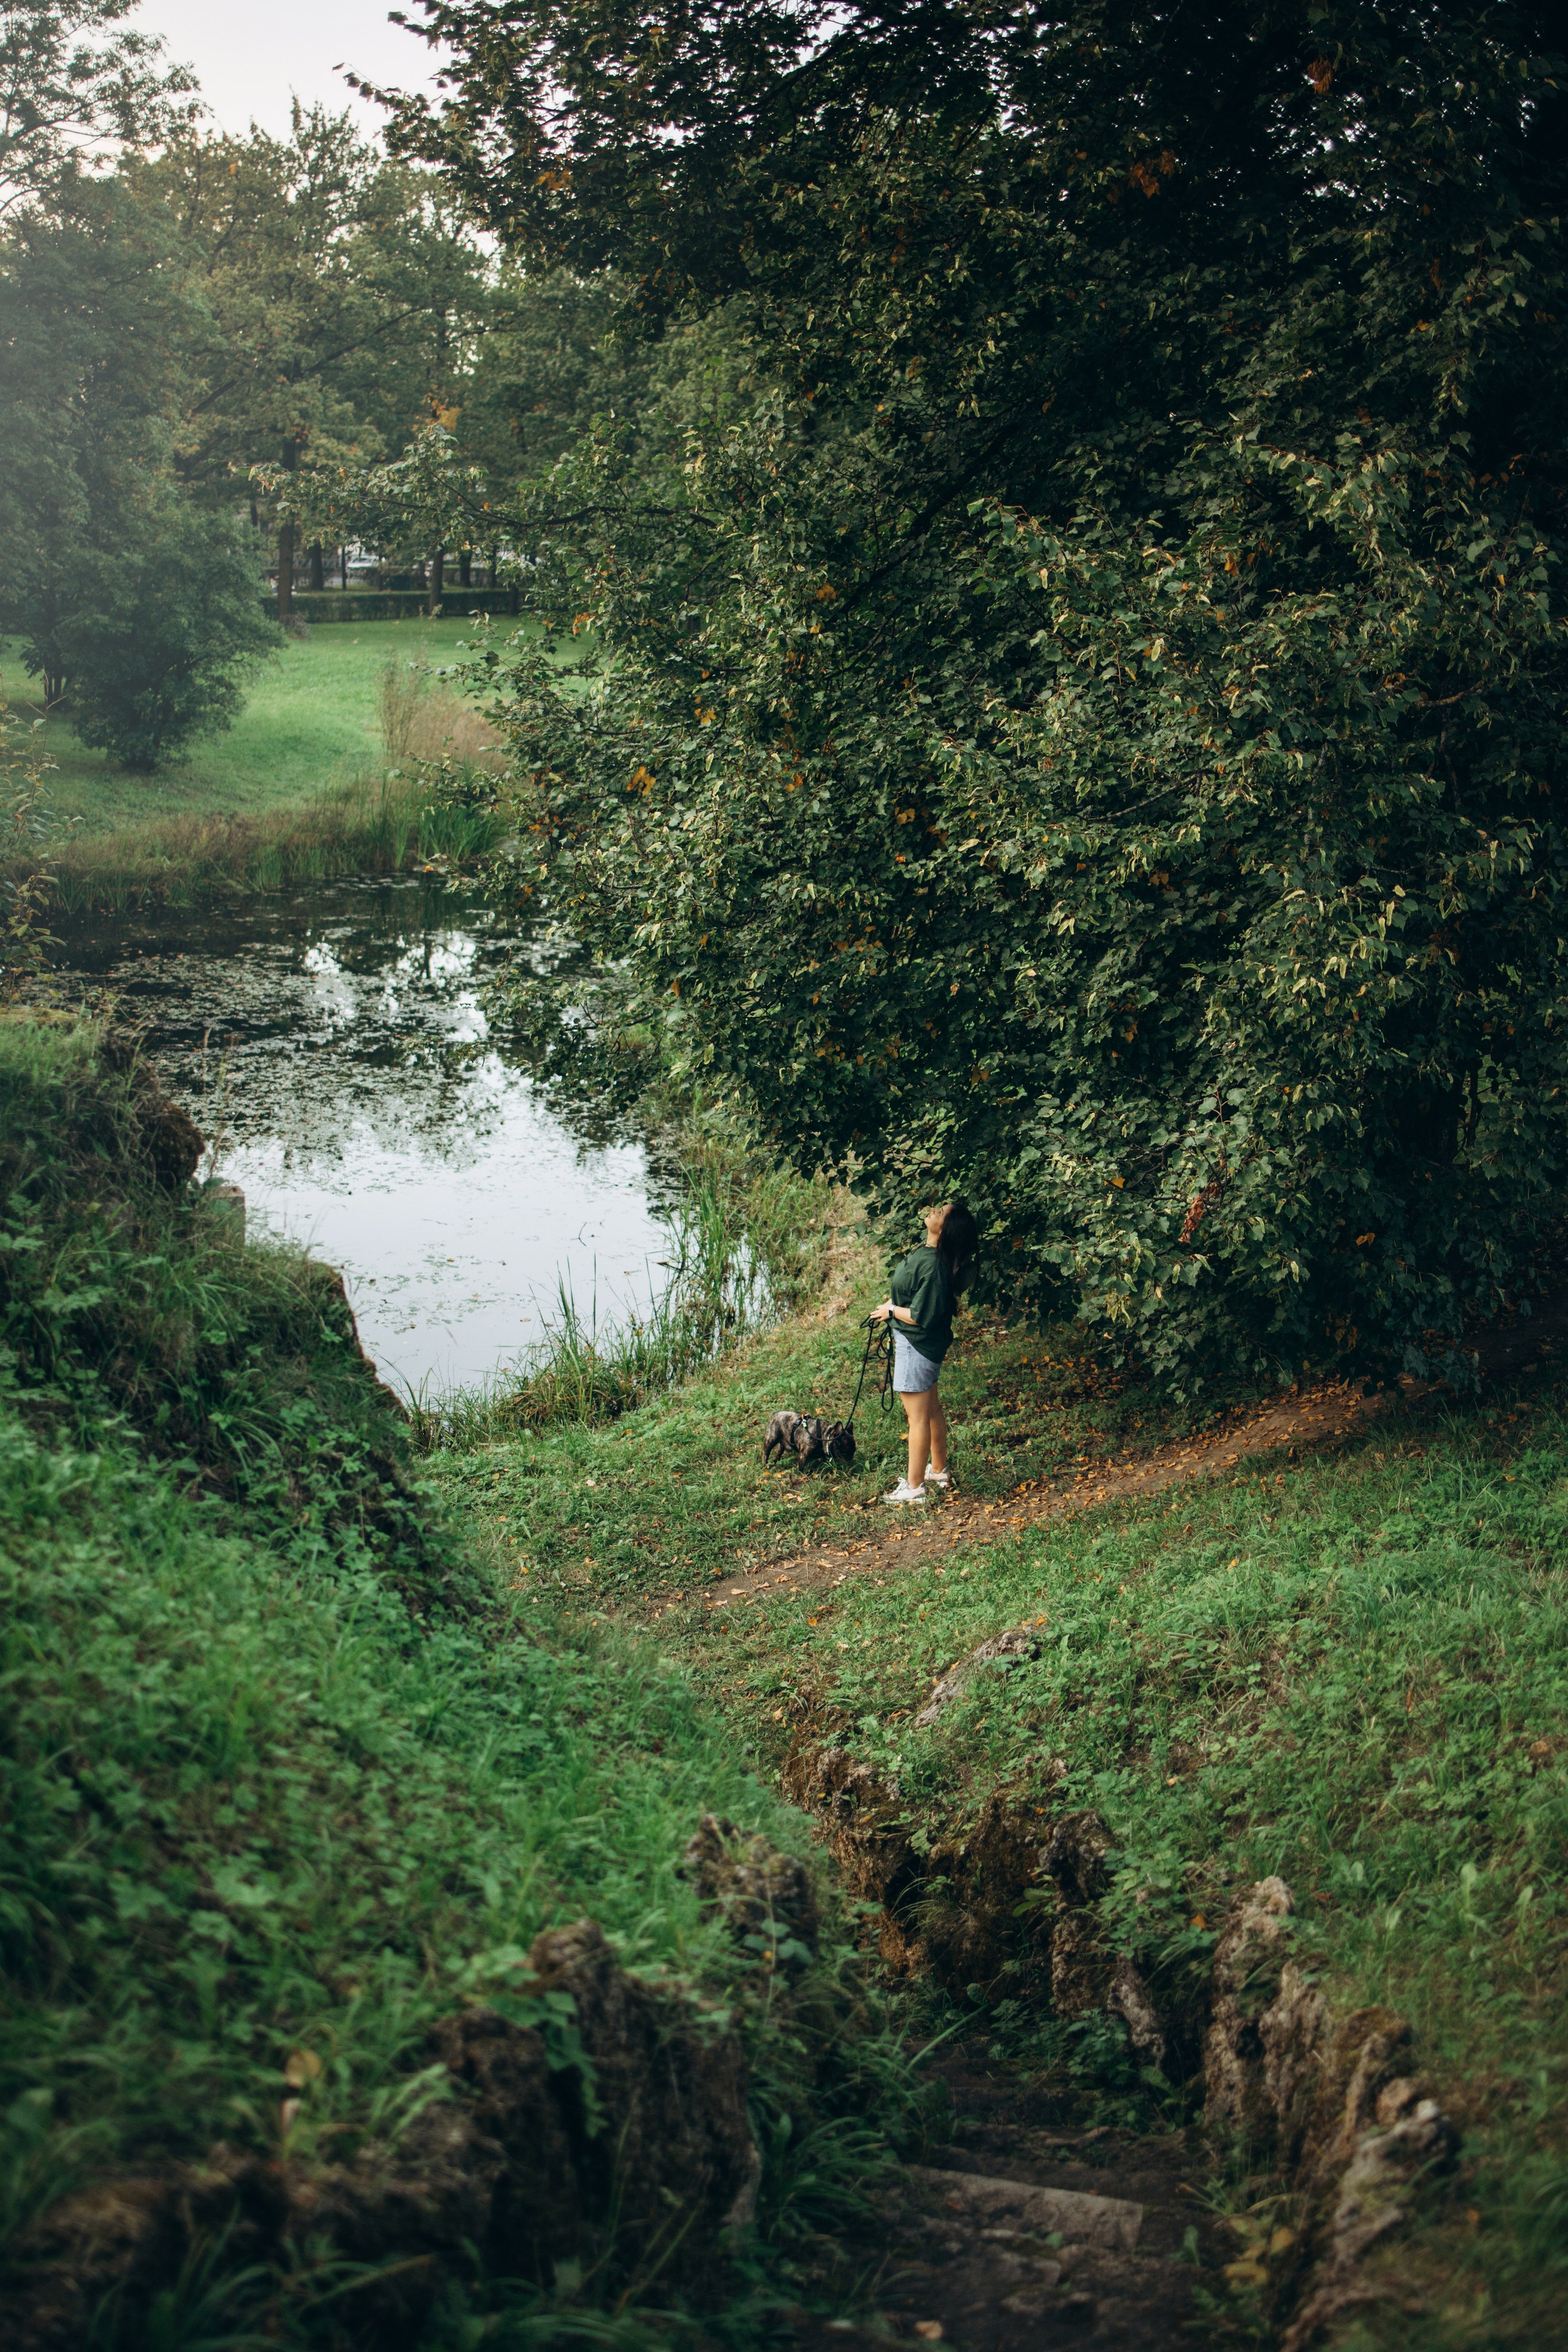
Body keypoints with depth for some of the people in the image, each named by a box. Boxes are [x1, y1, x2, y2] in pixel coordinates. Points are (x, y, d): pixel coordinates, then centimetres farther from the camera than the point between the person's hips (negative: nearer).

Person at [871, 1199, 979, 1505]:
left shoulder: (933, 1266, -29)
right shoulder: (927, 1252, 1)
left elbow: (921, 1316, -27)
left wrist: (891, 1310, -12)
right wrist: (894, 1304, 7)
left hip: (916, 1345, -10)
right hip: (925, 1344, 10)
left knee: (918, 1417, -1)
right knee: (932, 1409, 22)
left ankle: (914, 1487, 7)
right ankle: (938, 1470, 36)